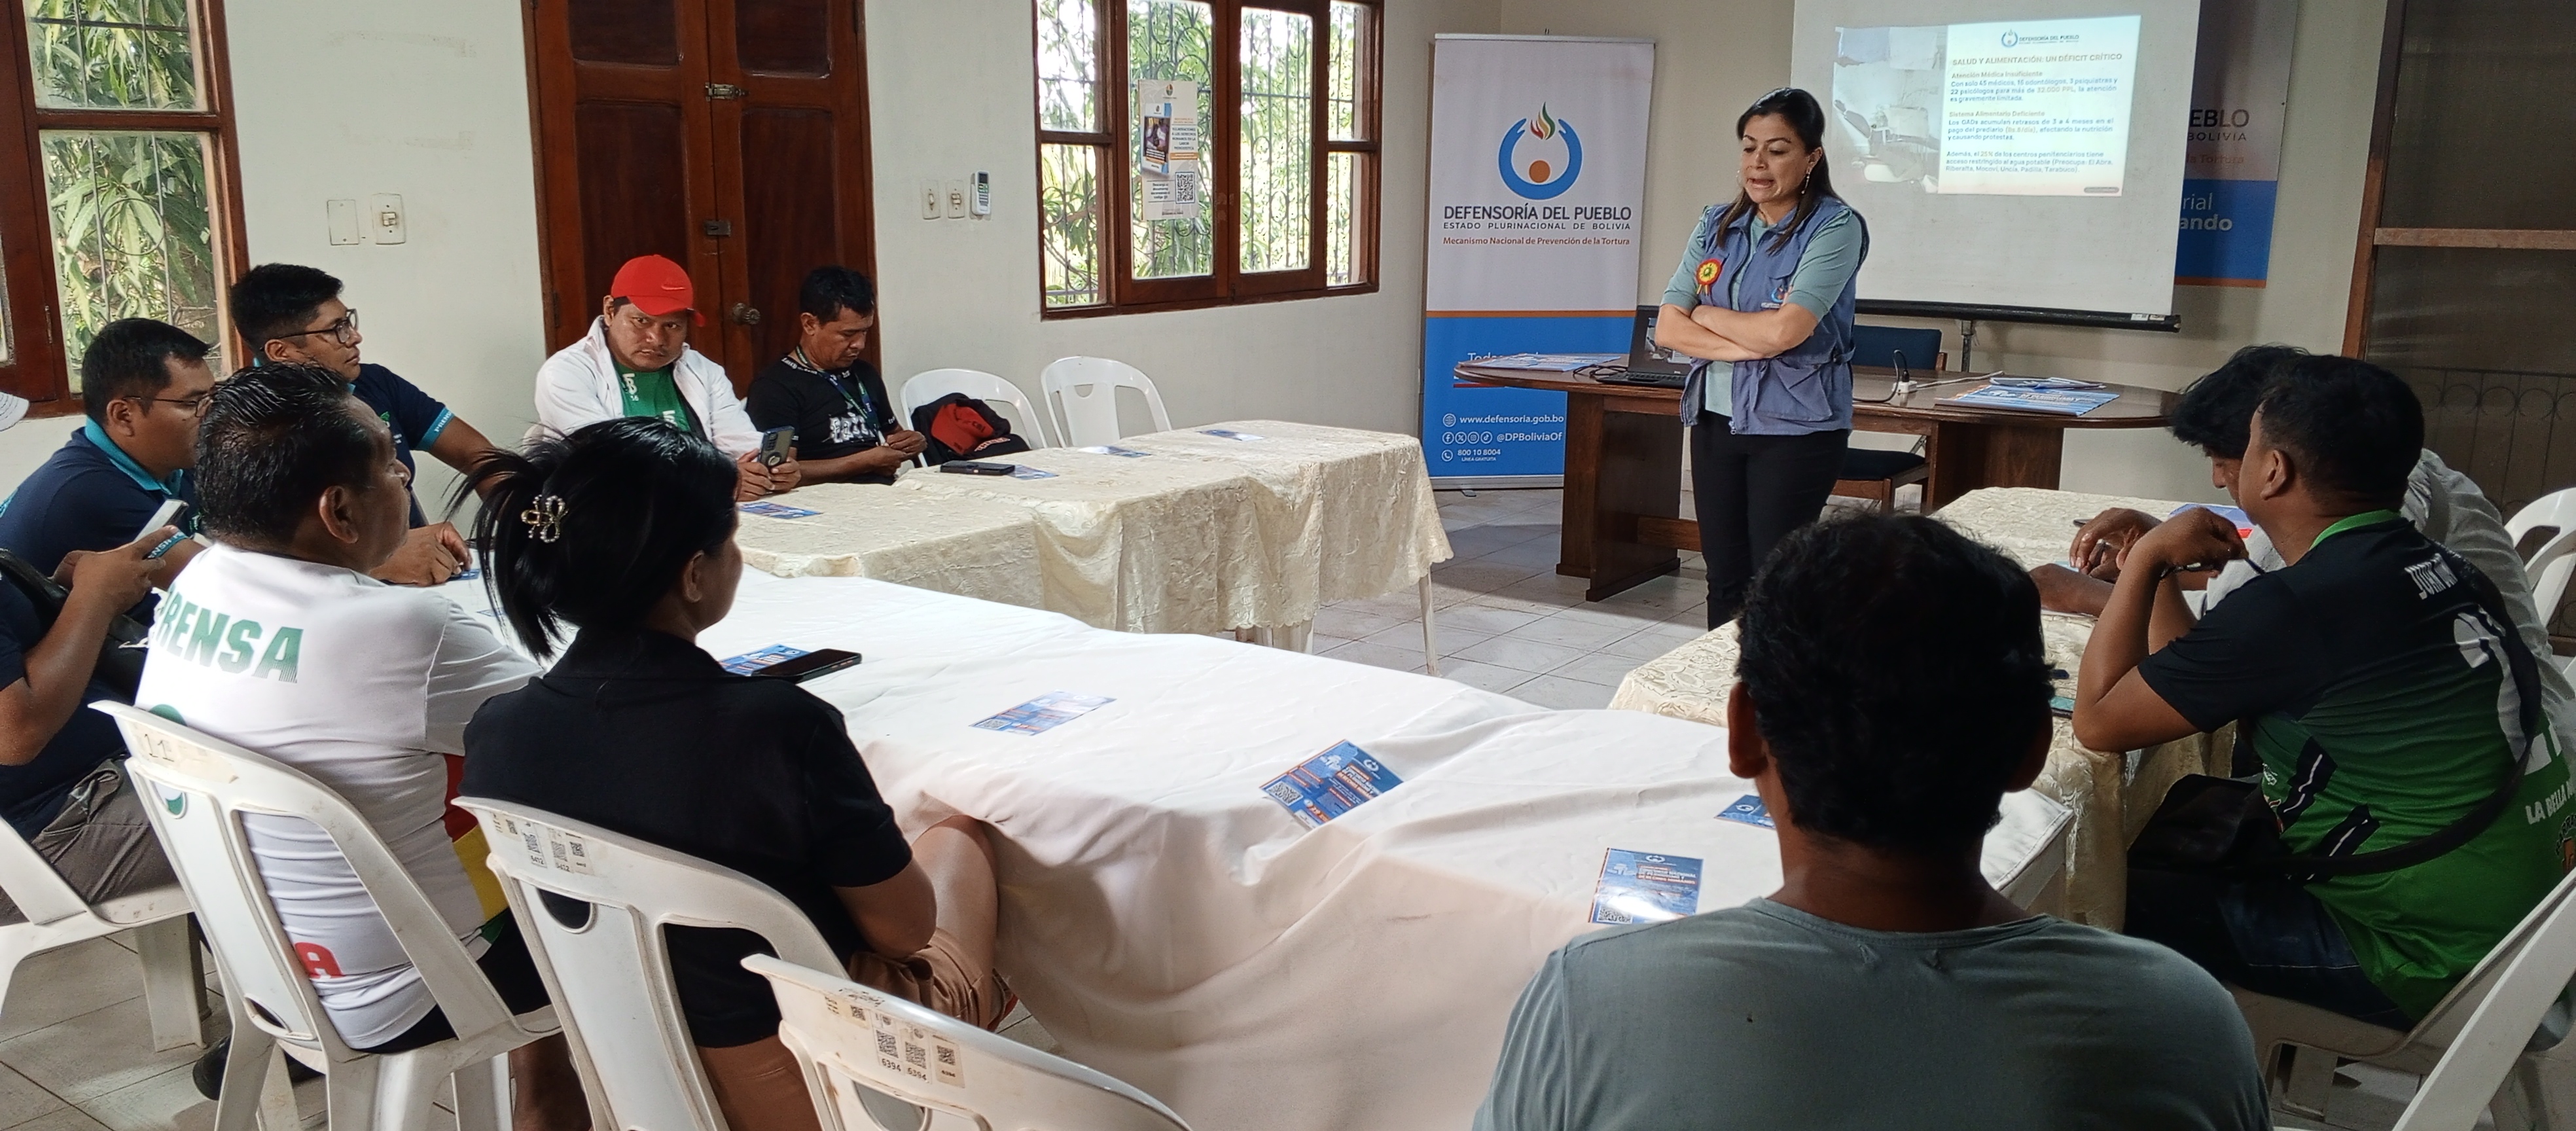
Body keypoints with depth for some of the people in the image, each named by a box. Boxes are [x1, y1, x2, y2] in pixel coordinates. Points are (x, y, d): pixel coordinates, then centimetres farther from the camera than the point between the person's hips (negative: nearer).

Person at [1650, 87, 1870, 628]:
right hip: (1716, 420, 5)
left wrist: (1707, 315, -4)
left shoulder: (1835, 227, -9)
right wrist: (1748, 345, -15)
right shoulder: (1717, 226, 7)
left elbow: (1783, 330, -21)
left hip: (1796, 427, -5)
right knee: (1724, 577, 10)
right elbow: (1668, 328, 0)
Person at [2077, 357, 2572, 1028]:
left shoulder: (2296, 606, -26)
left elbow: (2097, 721, -15)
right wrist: (2155, 572, 10)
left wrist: (2147, 557, -7)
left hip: (2429, 960, -8)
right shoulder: (2437, 569, 1)